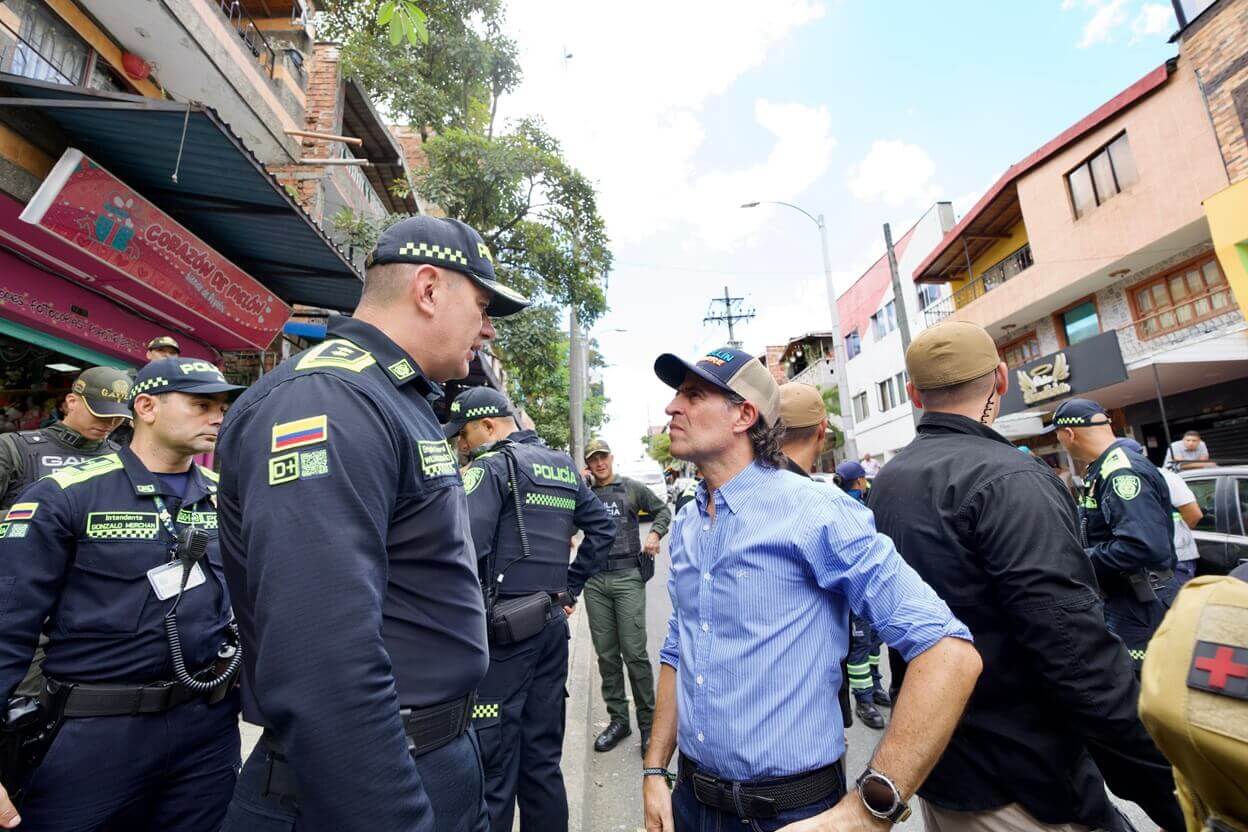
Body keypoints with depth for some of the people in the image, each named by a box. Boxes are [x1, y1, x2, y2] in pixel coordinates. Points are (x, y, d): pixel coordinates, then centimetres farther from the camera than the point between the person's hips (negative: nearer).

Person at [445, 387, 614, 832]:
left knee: (493, 763, 5)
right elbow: (603, 527, 16)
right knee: (543, 757, 19)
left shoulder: (491, 465, -11)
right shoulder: (563, 466, 11)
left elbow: (465, 545, -23)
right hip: (553, 623, 8)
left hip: (503, 628, -7)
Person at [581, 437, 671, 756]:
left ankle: (648, 722, 15)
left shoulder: (632, 488, 4)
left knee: (634, 652, -1)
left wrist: (655, 533, -6)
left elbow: (663, 510, 13)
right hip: (595, 580, 3)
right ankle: (618, 719, 26)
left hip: (627, 577, -3)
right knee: (606, 654, 11)